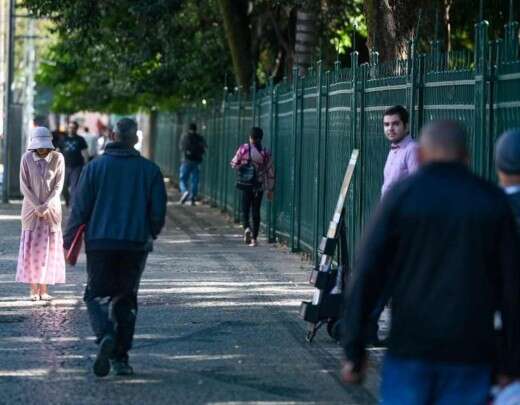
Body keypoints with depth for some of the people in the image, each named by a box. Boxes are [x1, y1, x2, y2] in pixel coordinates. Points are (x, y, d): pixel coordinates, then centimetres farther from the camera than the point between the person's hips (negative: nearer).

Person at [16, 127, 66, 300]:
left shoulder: (57, 158, -6)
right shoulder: (27, 158, -6)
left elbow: (58, 186, -5)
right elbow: (24, 186, -5)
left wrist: (46, 206, -14)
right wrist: (37, 206, -13)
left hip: (52, 209, 0)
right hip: (31, 208, 0)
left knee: (49, 247, 0)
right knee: (31, 247, -3)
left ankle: (44, 289, 4)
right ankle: (34, 289, 1)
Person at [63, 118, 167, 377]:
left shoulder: (95, 167, -1)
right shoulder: (150, 170, 2)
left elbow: (80, 208, -2)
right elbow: (158, 211, 4)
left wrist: (68, 240, 8)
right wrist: (150, 235, 22)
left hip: (100, 243, -1)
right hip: (135, 246, 1)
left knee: (96, 295, 8)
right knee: (126, 298, 12)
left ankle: (105, 336, -21)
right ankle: (120, 358, 9)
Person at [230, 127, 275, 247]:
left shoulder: (243, 148, -6)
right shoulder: (265, 153, -3)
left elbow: (234, 164, 2)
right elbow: (270, 172, 0)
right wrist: (270, 189, 9)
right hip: (259, 186, 1)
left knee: (245, 209, 9)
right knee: (256, 211, 8)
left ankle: (246, 227, -19)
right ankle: (254, 238, 8)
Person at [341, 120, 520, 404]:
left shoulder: (402, 195, -1)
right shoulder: (492, 201, 3)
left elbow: (366, 276, -5)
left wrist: (354, 351, 0)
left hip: (410, 347, -1)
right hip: (470, 353, 1)